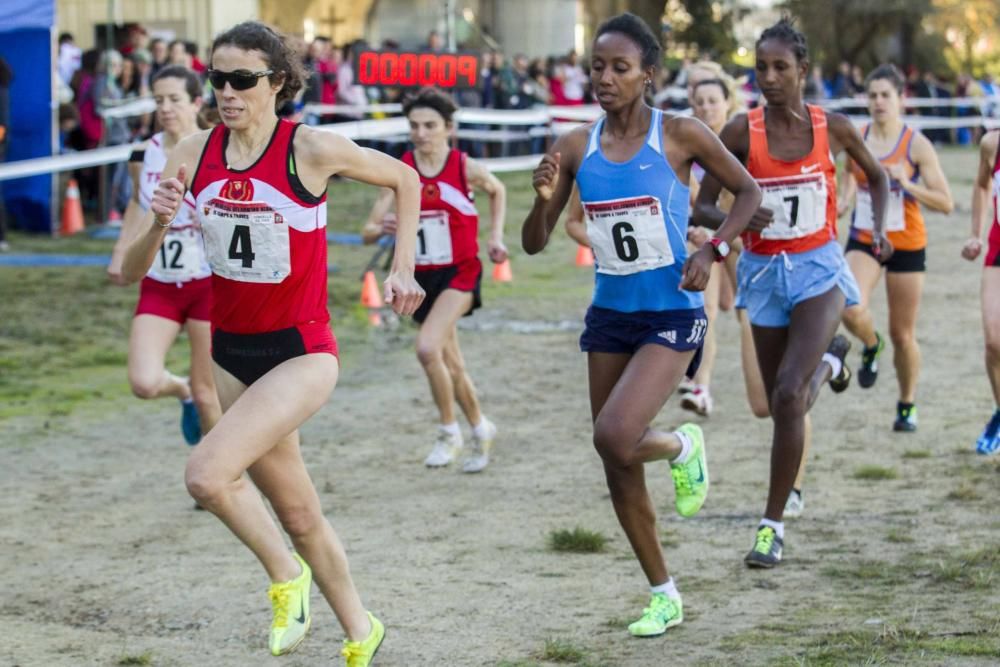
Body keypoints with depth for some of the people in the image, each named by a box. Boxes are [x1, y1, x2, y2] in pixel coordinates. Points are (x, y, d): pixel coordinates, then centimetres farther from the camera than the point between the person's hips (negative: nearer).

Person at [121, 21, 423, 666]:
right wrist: (158, 225, -22)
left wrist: (403, 269, -1)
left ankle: (286, 575, 1)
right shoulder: (195, 154, -3)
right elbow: (132, 270, -2)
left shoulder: (311, 148, -14)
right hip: (233, 352, 5)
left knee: (208, 474, -24)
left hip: (301, 351, -5)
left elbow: (404, 179, 3)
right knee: (297, 514, 15)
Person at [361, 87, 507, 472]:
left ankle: (449, 432, -6)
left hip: (459, 273, -4)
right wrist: (382, 228, -31)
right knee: (451, 365, 15)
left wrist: (495, 235, 4)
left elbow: (497, 191, 14)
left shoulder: (465, 168, -10)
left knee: (428, 347, -25)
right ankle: (480, 430, 38)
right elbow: (367, 233, -8)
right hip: (421, 277, 4)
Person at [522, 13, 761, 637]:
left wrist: (712, 250, -13)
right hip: (610, 314, 5)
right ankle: (664, 596, 24)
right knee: (618, 468, 8)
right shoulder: (576, 147, 0)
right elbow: (535, 244, 4)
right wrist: (542, 199, -17)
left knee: (614, 436, -24)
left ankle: (682, 446, 12)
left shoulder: (680, 134, -9)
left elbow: (749, 191, 2)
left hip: (672, 316, -5)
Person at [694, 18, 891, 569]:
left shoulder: (832, 128, -6)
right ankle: (827, 361, 55)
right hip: (763, 274, 2)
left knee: (788, 395, -21)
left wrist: (879, 229, -1)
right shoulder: (741, 132, -9)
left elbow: (876, 175, 14)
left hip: (818, 271, -2)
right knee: (782, 404, 16)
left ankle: (773, 524, -10)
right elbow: (702, 208, -7)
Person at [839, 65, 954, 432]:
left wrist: (906, 183, -24)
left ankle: (907, 404, 28)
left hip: (906, 244, -2)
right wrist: (841, 203, -4)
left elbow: (945, 203, -12)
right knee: (851, 310, -25)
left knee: (902, 333, 6)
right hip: (863, 240, 2)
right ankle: (871, 346, 10)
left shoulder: (916, 144, -10)